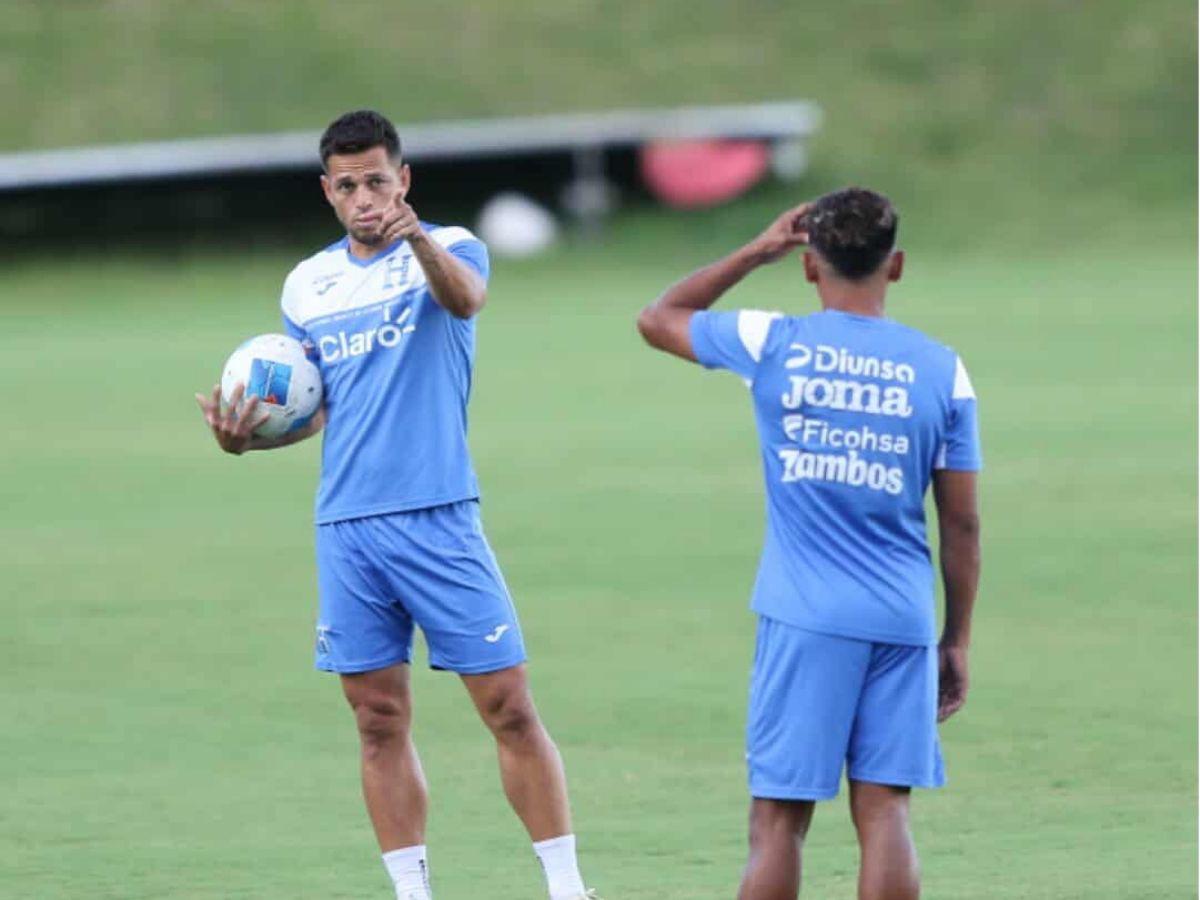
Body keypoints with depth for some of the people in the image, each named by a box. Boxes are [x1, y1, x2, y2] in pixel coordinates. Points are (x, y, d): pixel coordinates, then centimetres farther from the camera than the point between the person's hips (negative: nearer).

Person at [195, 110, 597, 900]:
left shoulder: (448, 248, -2)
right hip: (347, 530, 4)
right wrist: (250, 434, -4)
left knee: (510, 709, -5)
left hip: (438, 517, -4)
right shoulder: (307, 285, 12)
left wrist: (420, 241, -47)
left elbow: (466, 299, -26)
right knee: (381, 724, 5)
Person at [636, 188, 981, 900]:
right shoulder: (941, 371, 3)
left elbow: (658, 319, 18)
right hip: (903, 622, 1)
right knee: (884, 813, 1)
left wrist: (754, 255, 20)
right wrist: (957, 641, 14)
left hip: (805, 621, -1)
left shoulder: (772, 346, -1)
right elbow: (962, 524, 6)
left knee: (779, 820, 2)